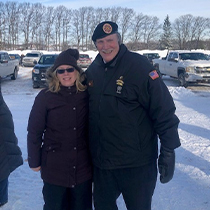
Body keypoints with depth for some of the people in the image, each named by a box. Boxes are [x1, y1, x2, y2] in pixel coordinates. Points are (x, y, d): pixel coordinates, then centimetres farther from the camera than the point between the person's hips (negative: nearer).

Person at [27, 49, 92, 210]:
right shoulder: (45, 97, -8)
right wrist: (34, 161, -1)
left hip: (83, 166, 2)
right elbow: (34, 131, -3)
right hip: (54, 168, -2)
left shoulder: (86, 94, -1)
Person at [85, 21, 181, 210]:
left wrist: (168, 152, -14)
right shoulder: (92, 71, 3)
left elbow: (164, 111, -15)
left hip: (137, 163, -5)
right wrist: (90, 149, 15)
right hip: (101, 161, 6)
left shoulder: (138, 66, -15)